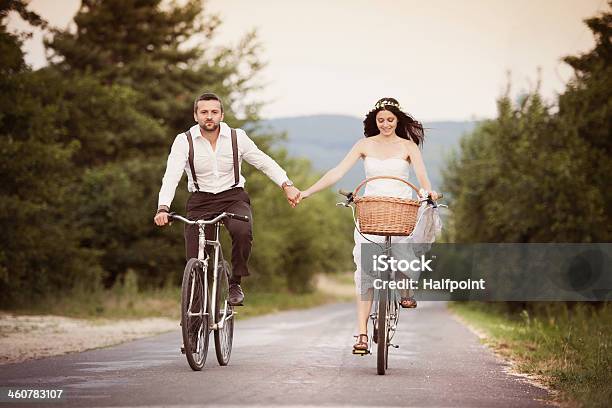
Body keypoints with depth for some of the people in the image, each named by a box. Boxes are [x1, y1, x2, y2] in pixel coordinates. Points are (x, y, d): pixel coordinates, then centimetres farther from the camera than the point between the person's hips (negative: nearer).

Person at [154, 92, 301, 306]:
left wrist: (287, 185, -14)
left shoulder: (236, 137, -4)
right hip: (201, 202, 0)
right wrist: (163, 208, -34)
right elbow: (171, 176, -18)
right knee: (195, 262, -8)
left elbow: (264, 162, 1)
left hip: (233, 198, 0)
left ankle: (235, 283, -11)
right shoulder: (184, 141, -9)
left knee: (242, 231, -32)